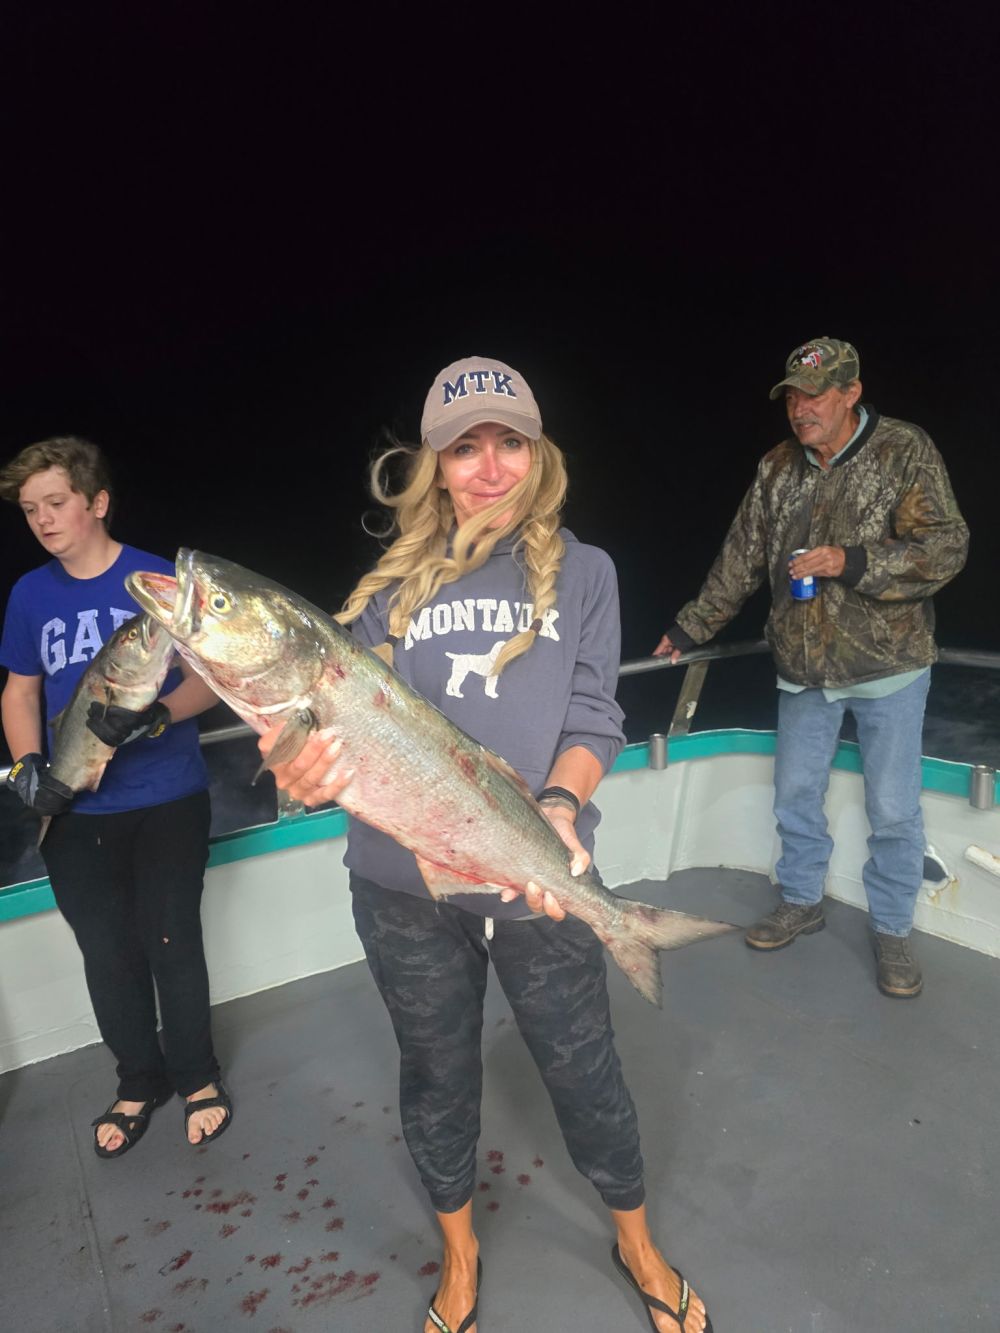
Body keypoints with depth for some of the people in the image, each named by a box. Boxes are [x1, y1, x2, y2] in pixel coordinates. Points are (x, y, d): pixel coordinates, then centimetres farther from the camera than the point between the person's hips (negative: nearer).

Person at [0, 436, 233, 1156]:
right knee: (108, 956, 13)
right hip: (78, 814, 4)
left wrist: (156, 716, -25)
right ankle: (140, 1081, 36)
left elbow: (210, 676, -6)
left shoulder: (160, 579, -7)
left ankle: (196, 1076, 30)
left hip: (168, 799, -3)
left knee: (172, 943, 5)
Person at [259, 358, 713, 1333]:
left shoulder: (582, 572, 1)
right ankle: (459, 1255, 49)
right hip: (405, 886, 2)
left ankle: (637, 1248, 45)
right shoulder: (392, 583, 3)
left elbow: (593, 720, -4)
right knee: (436, 1075, 20)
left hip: (539, 881, -1)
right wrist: (313, 769, -24)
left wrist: (560, 803, -24)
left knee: (582, 1070, 14)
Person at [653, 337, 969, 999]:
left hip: (889, 668, -4)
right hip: (804, 670, 4)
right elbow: (741, 559, 11)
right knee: (796, 793, 13)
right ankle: (802, 902, 34)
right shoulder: (778, 468, 5)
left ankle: (893, 930, 25)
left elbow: (946, 547, -14)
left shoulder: (905, 451, -8)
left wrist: (851, 562, -26)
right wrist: (691, 626, 13)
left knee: (894, 809, 5)